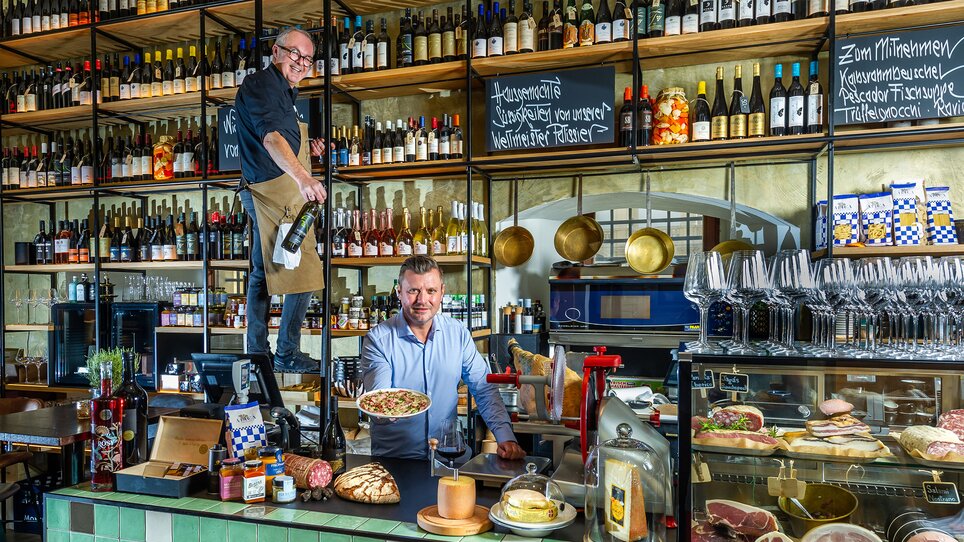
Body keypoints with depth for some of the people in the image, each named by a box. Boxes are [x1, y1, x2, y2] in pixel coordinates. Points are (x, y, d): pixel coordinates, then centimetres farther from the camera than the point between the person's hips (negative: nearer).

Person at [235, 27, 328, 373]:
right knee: (305, 273, -7)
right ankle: (287, 354, 2)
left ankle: (257, 352, 24)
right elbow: (270, 136, -31)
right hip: (279, 192, -11)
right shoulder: (260, 85, -11)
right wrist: (302, 177, -46)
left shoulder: (282, 91, 21)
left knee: (262, 273, 14)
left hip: (264, 193, 11)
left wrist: (306, 149, 12)